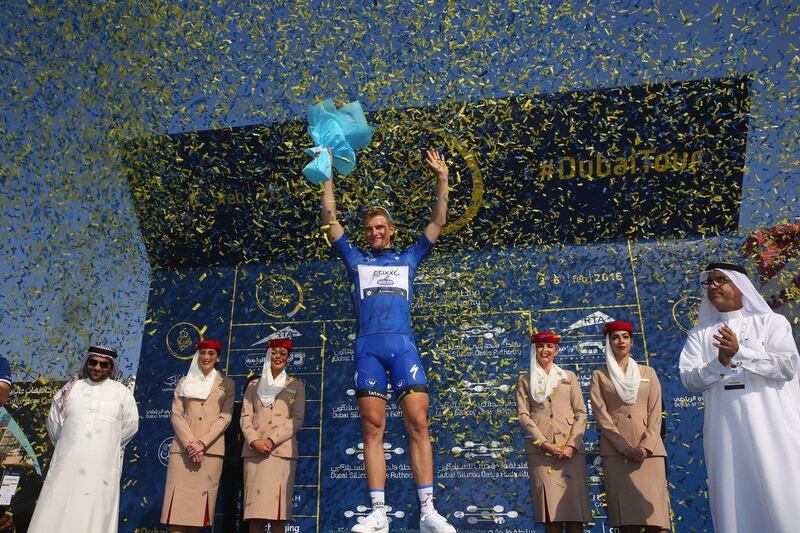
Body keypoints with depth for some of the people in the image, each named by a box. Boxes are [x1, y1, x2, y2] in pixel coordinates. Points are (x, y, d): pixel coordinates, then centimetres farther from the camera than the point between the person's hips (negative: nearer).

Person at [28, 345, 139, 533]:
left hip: (103, 467, -2)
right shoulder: (70, 389, 11)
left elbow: (131, 425, 10)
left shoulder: (121, 392, 6)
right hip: (67, 464, 2)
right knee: (55, 517, -3)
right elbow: (54, 422, 18)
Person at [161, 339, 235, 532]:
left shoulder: (227, 384, 11)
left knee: (198, 508, -2)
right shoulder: (184, 382, 16)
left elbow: (225, 417, 2)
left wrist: (202, 444, -11)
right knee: (178, 506, -5)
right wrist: (190, 443, -10)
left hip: (211, 449, -1)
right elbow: (176, 415, 6)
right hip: (182, 448, 1)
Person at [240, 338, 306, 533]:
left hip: (282, 450, -2)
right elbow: (245, 417, 9)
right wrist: (254, 441, -10)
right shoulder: (254, 386, 18)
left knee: (277, 510, -8)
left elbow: (297, 419, 2)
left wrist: (272, 440, -10)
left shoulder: (296, 385, 13)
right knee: (255, 510, -3)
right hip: (254, 451, 2)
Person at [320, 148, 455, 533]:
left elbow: (438, 222, 22)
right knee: (373, 428, -4)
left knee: (418, 424, -9)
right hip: (367, 347, 0)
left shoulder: (408, 259, 22)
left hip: (403, 345, 0)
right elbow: (330, 220, 19)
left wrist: (442, 180, 17)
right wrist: (327, 177, 19)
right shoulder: (355, 260, 21)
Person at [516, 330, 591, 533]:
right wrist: (545, 443, -9)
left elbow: (581, 413, 8)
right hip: (539, 448, 0)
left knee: (573, 499, -6)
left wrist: (572, 444, -7)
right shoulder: (525, 380, 14)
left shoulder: (569, 377, 15)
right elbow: (523, 414, 3)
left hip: (570, 447, 1)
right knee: (549, 507, -5)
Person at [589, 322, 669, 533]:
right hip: (616, 451, -1)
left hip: (649, 449, 1)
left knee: (653, 514, -7)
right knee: (627, 516, -6)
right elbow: (601, 416, 0)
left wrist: (645, 446, -9)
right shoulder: (599, 376, 9)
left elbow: (655, 413, 6)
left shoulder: (648, 372, 14)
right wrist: (626, 448, -11)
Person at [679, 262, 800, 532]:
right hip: (726, 431, 2)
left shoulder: (771, 322, 7)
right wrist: (721, 362, -14)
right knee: (735, 505, 4)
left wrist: (740, 352, -14)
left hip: (771, 427, -2)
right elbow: (689, 379, 2)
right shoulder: (700, 334, 13)